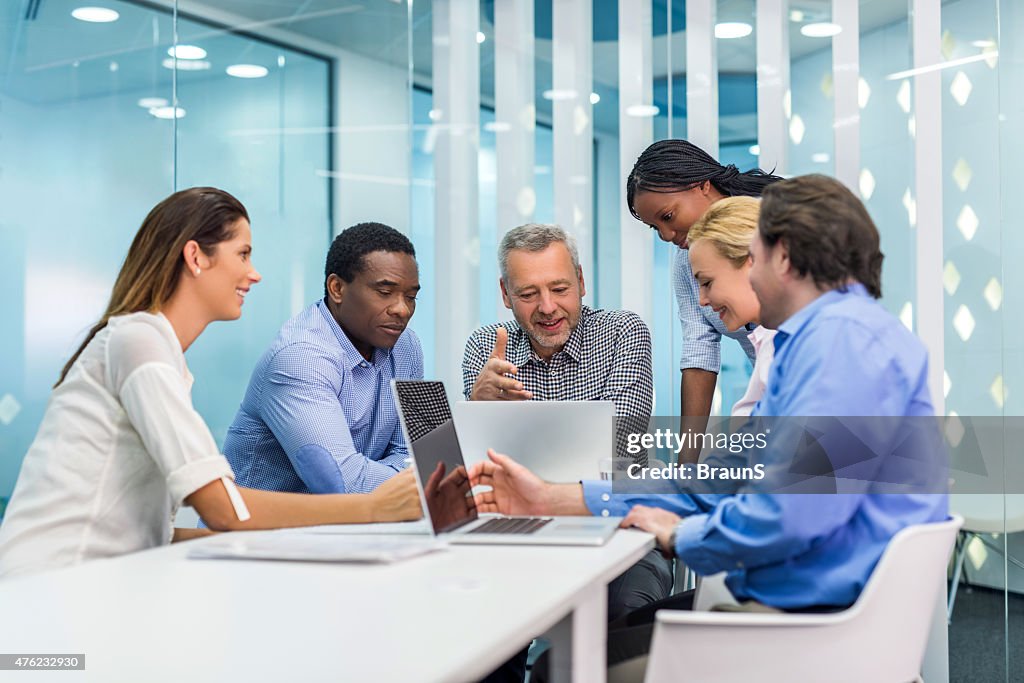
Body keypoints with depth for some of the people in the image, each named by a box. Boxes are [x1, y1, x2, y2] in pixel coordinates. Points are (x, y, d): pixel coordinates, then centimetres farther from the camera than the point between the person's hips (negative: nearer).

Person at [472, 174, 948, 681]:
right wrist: (553, 499, 15)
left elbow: (791, 512, -27)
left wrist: (679, 534, -7)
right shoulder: (817, 339, 20)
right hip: (786, 603, 10)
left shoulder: (846, 334, -16)